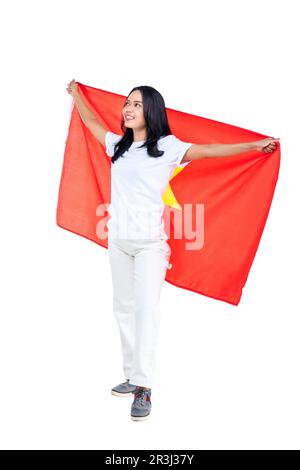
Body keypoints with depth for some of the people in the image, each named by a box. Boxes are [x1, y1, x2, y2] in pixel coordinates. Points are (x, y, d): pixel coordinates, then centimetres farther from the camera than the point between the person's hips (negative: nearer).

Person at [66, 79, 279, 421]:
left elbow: (206, 151, -12)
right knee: (124, 308, 8)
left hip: (150, 242, -6)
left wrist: (254, 145, -21)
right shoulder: (118, 145, 13)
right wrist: (76, 94, 43)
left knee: (146, 308, -12)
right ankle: (133, 377, 17)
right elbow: (91, 122, 29)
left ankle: (143, 388, -9)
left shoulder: (167, 146, -3)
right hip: (118, 240, 6)